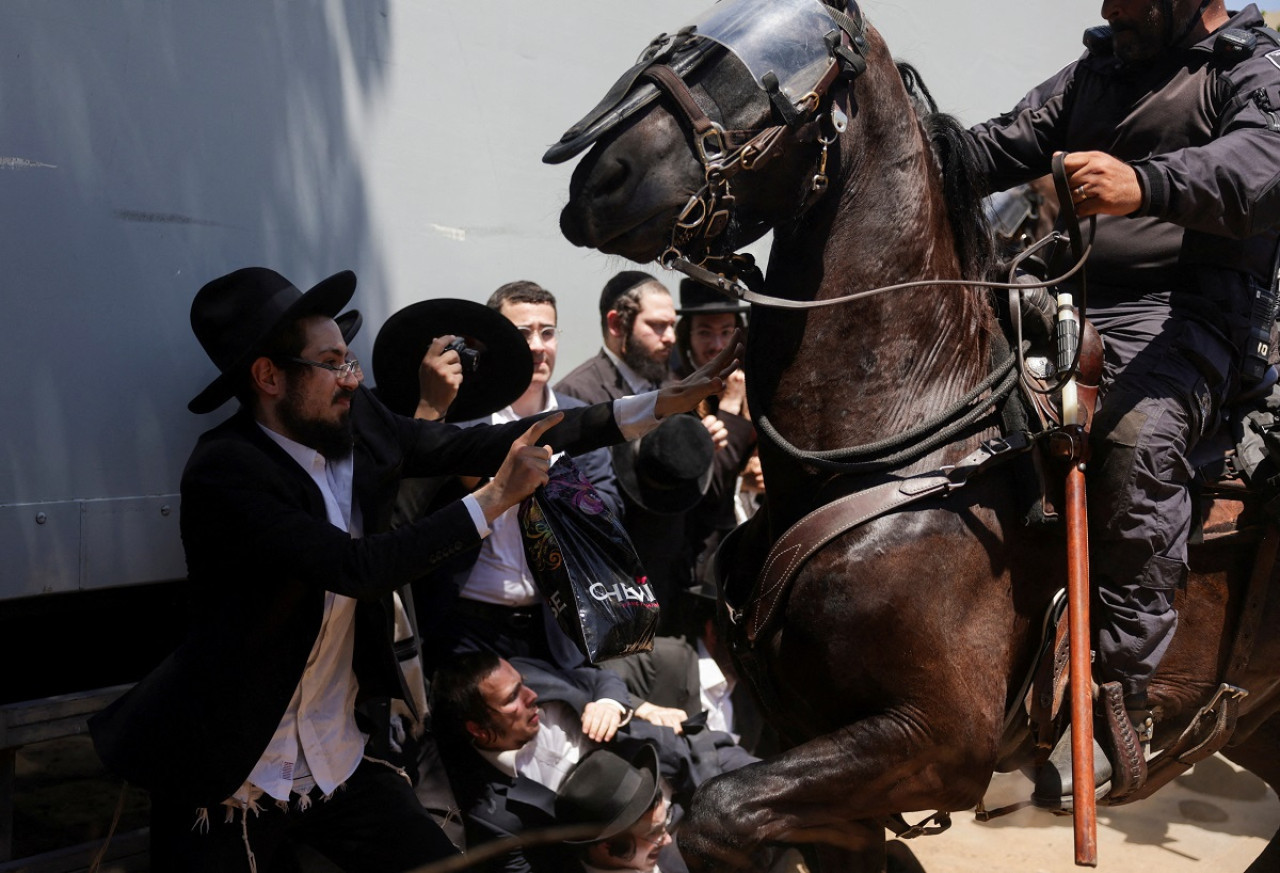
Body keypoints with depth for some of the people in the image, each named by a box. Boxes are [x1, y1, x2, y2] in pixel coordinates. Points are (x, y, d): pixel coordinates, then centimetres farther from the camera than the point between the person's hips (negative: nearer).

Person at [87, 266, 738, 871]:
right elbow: (360, 568, -28)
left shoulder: (358, 424, -3)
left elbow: (479, 445, -2)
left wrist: (659, 405, -5)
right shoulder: (223, 472, -21)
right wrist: (497, 497, -23)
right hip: (229, 784, -5)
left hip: (342, 762, 6)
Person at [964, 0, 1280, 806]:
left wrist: (1146, 184, -38)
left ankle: (1120, 698, -27)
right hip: (1062, 302, 7)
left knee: (1136, 442, -34)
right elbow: (1003, 148, 20)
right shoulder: (1095, 73, 26)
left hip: (1179, 307, -7)